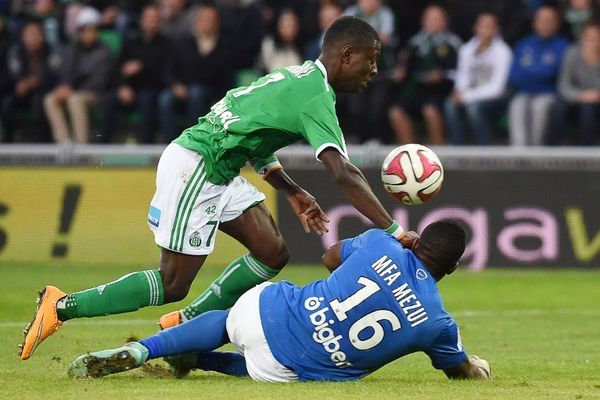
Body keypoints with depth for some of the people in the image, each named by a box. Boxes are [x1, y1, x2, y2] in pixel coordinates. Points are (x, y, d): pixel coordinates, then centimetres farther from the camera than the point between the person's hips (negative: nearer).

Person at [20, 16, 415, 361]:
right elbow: (343, 173, -29)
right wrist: (394, 231, -30)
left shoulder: (300, 76, 12)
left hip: (217, 171, 10)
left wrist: (293, 193, 21)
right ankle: (62, 306, 3)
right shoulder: (317, 97, -19)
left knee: (273, 252, 5)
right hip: (193, 169, -10)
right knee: (173, 285, -5)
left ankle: (184, 324, 15)